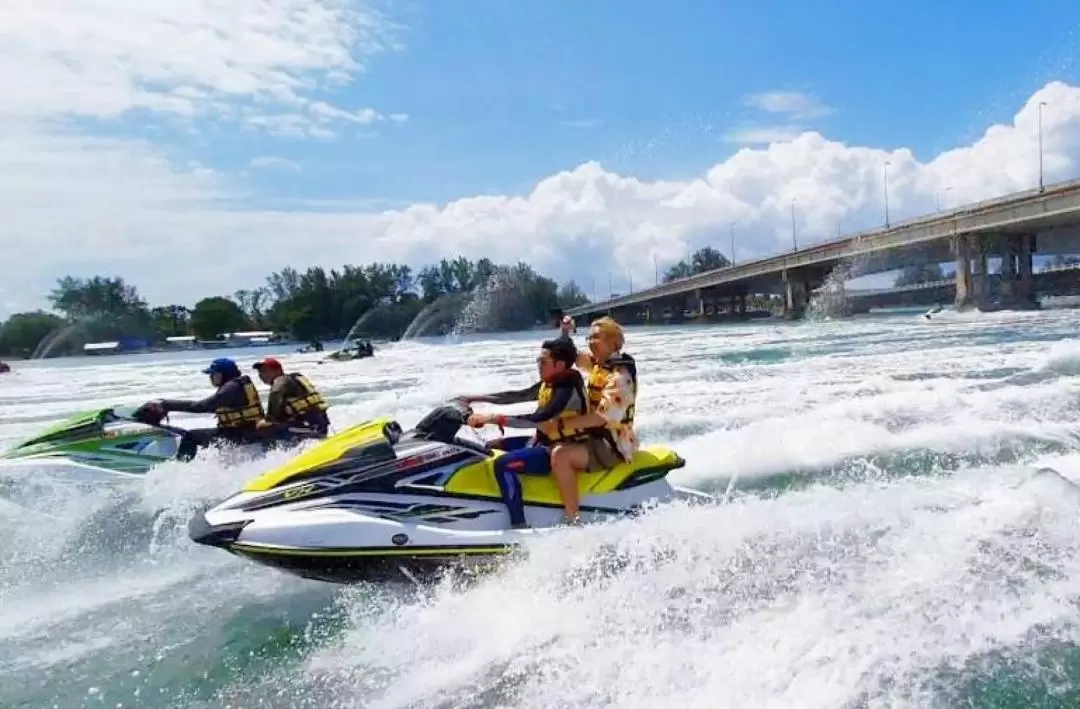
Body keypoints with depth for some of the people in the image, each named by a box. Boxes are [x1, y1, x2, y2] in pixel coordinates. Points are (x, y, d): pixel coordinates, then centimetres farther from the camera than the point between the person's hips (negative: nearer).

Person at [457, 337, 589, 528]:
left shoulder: (569, 390, -24)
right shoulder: (550, 382, 5)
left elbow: (537, 419, -35)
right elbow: (517, 396, 9)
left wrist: (492, 418, -37)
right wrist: (474, 398, 6)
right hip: (541, 441, 10)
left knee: (503, 464, -28)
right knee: (489, 447, 13)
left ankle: (519, 527, -25)